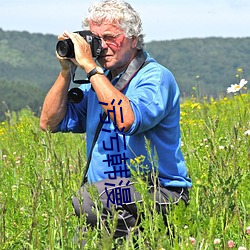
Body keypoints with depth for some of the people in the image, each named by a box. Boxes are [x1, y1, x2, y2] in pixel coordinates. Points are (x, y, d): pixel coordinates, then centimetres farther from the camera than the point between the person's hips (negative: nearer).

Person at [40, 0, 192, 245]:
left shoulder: (156, 77, -8)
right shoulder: (97, 81, 15)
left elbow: (127, 121, -28)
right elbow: (50, 122, 13)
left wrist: (90, 67, -22)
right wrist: (66, 71, 3)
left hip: (160, 192, -6)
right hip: (107, 192, 6)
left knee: (87, 199, -32)